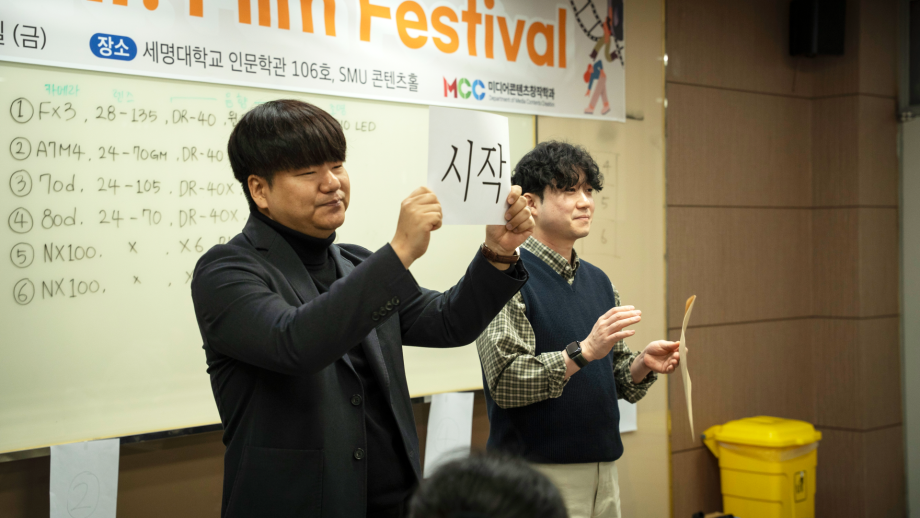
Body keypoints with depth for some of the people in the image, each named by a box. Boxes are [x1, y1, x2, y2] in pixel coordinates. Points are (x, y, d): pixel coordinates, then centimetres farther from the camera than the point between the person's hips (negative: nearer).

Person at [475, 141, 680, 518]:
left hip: (603, 469, 7)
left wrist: (643, 364, -3)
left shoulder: (597, 281, 12)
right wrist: (583, 352, -25)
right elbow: (504, 381, -19)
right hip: (537, 472, -7)